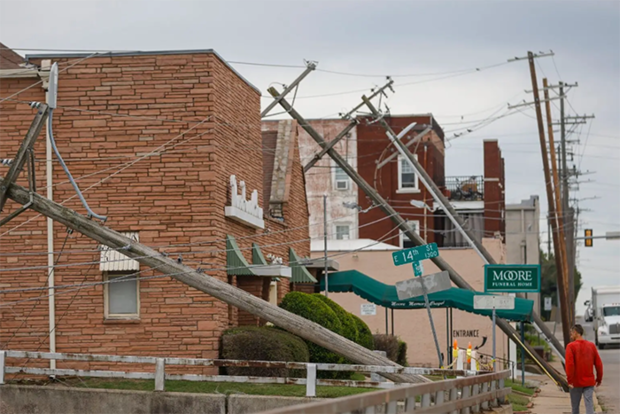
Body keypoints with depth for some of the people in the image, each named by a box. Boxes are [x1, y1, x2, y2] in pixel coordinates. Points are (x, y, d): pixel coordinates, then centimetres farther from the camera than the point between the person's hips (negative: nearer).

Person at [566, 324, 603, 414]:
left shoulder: (571, 346, -8)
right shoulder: (591, 346, 5)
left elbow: (569, 364, -17)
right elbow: (598, 364, 5)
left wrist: (570, 380, -15)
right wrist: (599, 379, 14)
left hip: (576, 383, -3)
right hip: (589, 382, 3)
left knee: (575, 406, 11)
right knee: (589, 404, -3)